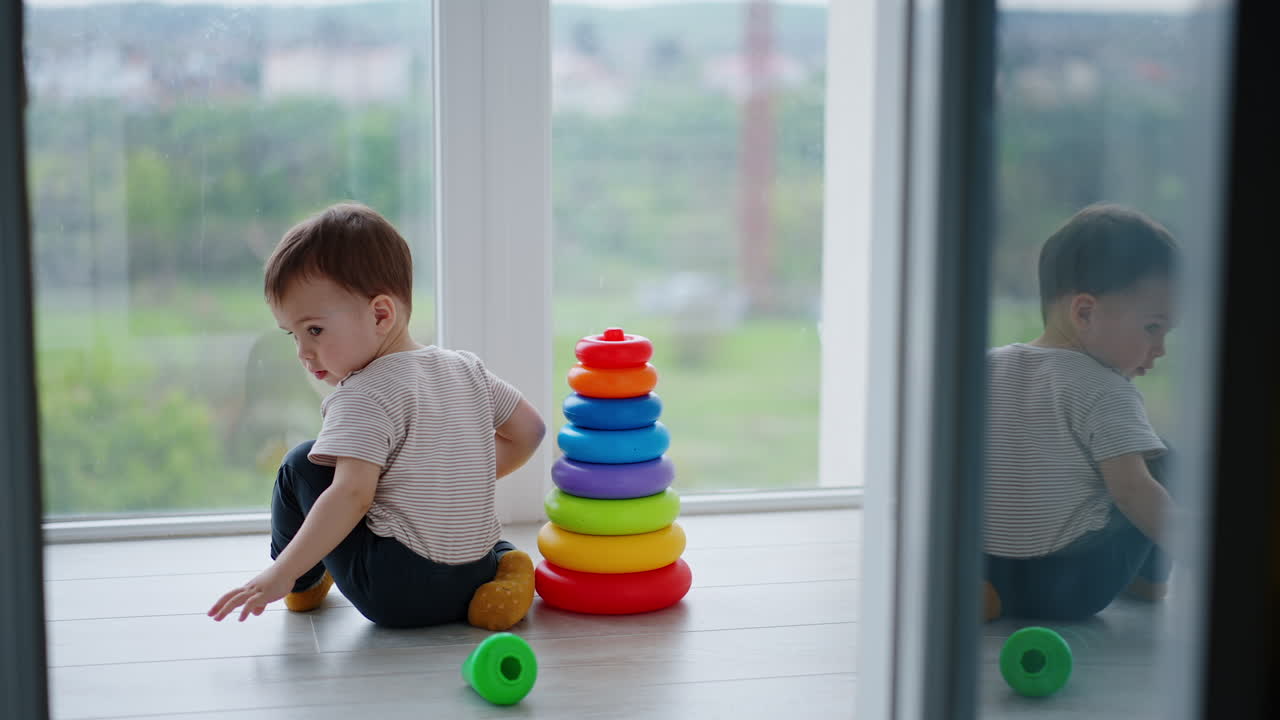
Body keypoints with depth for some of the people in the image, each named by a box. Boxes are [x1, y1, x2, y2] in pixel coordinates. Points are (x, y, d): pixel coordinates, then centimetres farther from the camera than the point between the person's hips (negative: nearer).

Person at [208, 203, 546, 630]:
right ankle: (502, 564, 11)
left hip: (395, 590, -7)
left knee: (302, 466, 4)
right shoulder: (466, 370, 8)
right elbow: (528, 432, 15)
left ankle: (306, 582, 22)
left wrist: (281, 575, -24)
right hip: (472, 573, 7)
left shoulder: (364, 398, -14)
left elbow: (351, 495, -24)